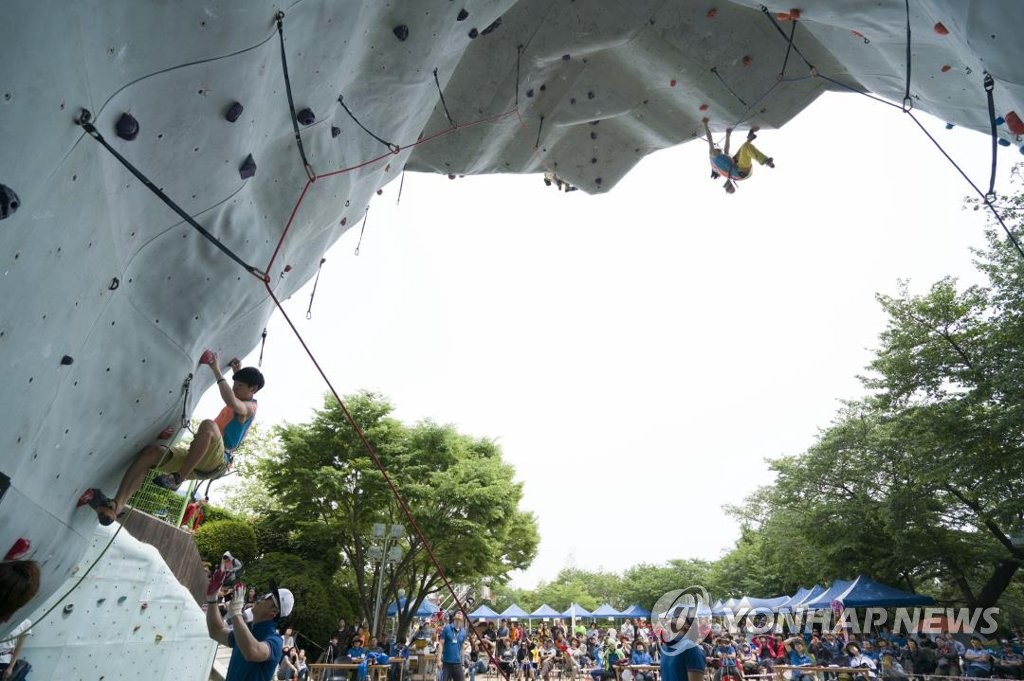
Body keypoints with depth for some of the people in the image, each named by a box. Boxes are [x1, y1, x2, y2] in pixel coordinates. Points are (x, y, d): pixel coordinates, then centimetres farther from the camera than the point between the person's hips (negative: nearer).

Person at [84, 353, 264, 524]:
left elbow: (231, 401, -31)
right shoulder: (240, 404, 24)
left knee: (208, 424, -37)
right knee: (152, 451, -12)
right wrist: (239, 372, 40)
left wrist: (216, 369, -23)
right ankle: (116, 506, -28)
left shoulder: (248, 407, -4)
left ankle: (177, 479, -27)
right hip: (196, 461, 9)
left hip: (217, 462, -9)